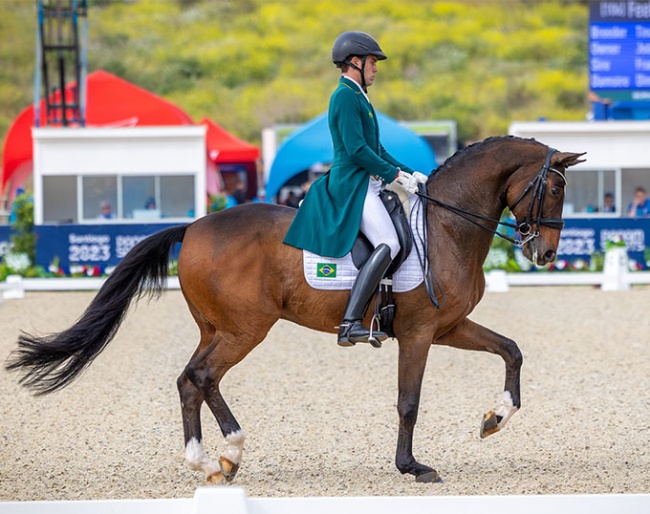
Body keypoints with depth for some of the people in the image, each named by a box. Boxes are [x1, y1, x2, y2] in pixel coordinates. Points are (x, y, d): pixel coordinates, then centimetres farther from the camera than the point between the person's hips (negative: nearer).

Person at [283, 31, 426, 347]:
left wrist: (408, 173, 14)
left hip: (366, 185, 11)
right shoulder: (345, 96, -11)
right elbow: (357, 150, -19)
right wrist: (396, 175, -15)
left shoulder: (357, 96, 20)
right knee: (388, 244, -25)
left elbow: (375, 149, 24)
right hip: (352, 185, -11)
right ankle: (350, 324, -34)